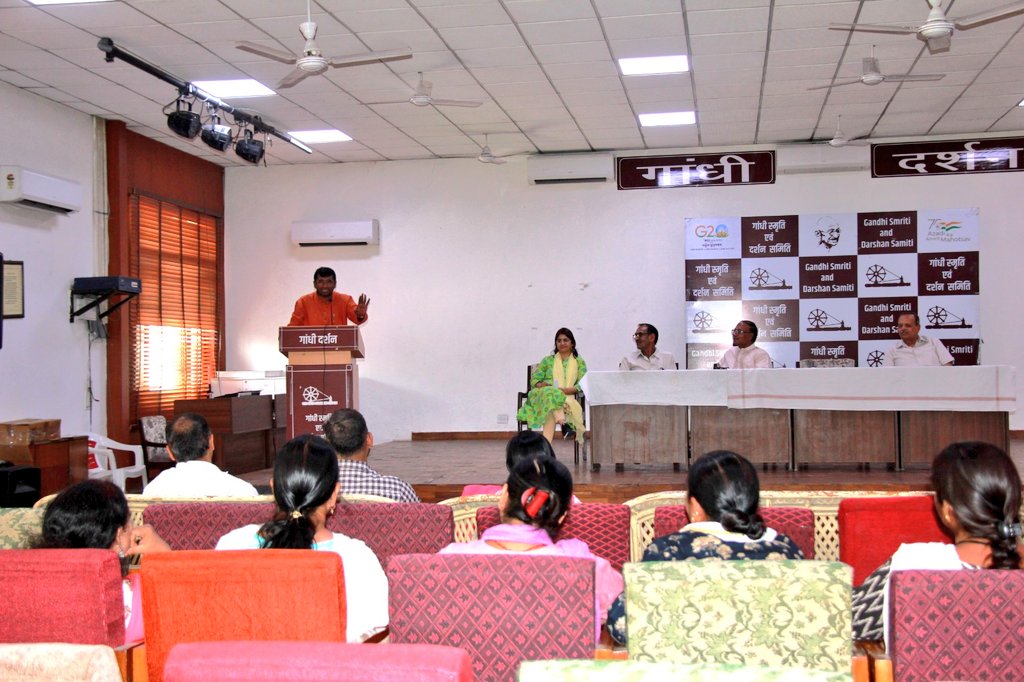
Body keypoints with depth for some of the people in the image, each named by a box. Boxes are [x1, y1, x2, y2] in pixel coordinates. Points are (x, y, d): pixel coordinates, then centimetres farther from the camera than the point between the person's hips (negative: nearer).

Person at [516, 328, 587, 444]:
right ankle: (562, 420, -62)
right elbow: (534, 380, 17)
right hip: (543, 395, 2)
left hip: (568, 398, -2)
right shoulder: (547, 360, 24)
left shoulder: (579, 362, 18)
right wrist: (541, 385, -8)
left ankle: (546, 442, -57)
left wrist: (566, 390, -14)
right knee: (551, 394, -39)